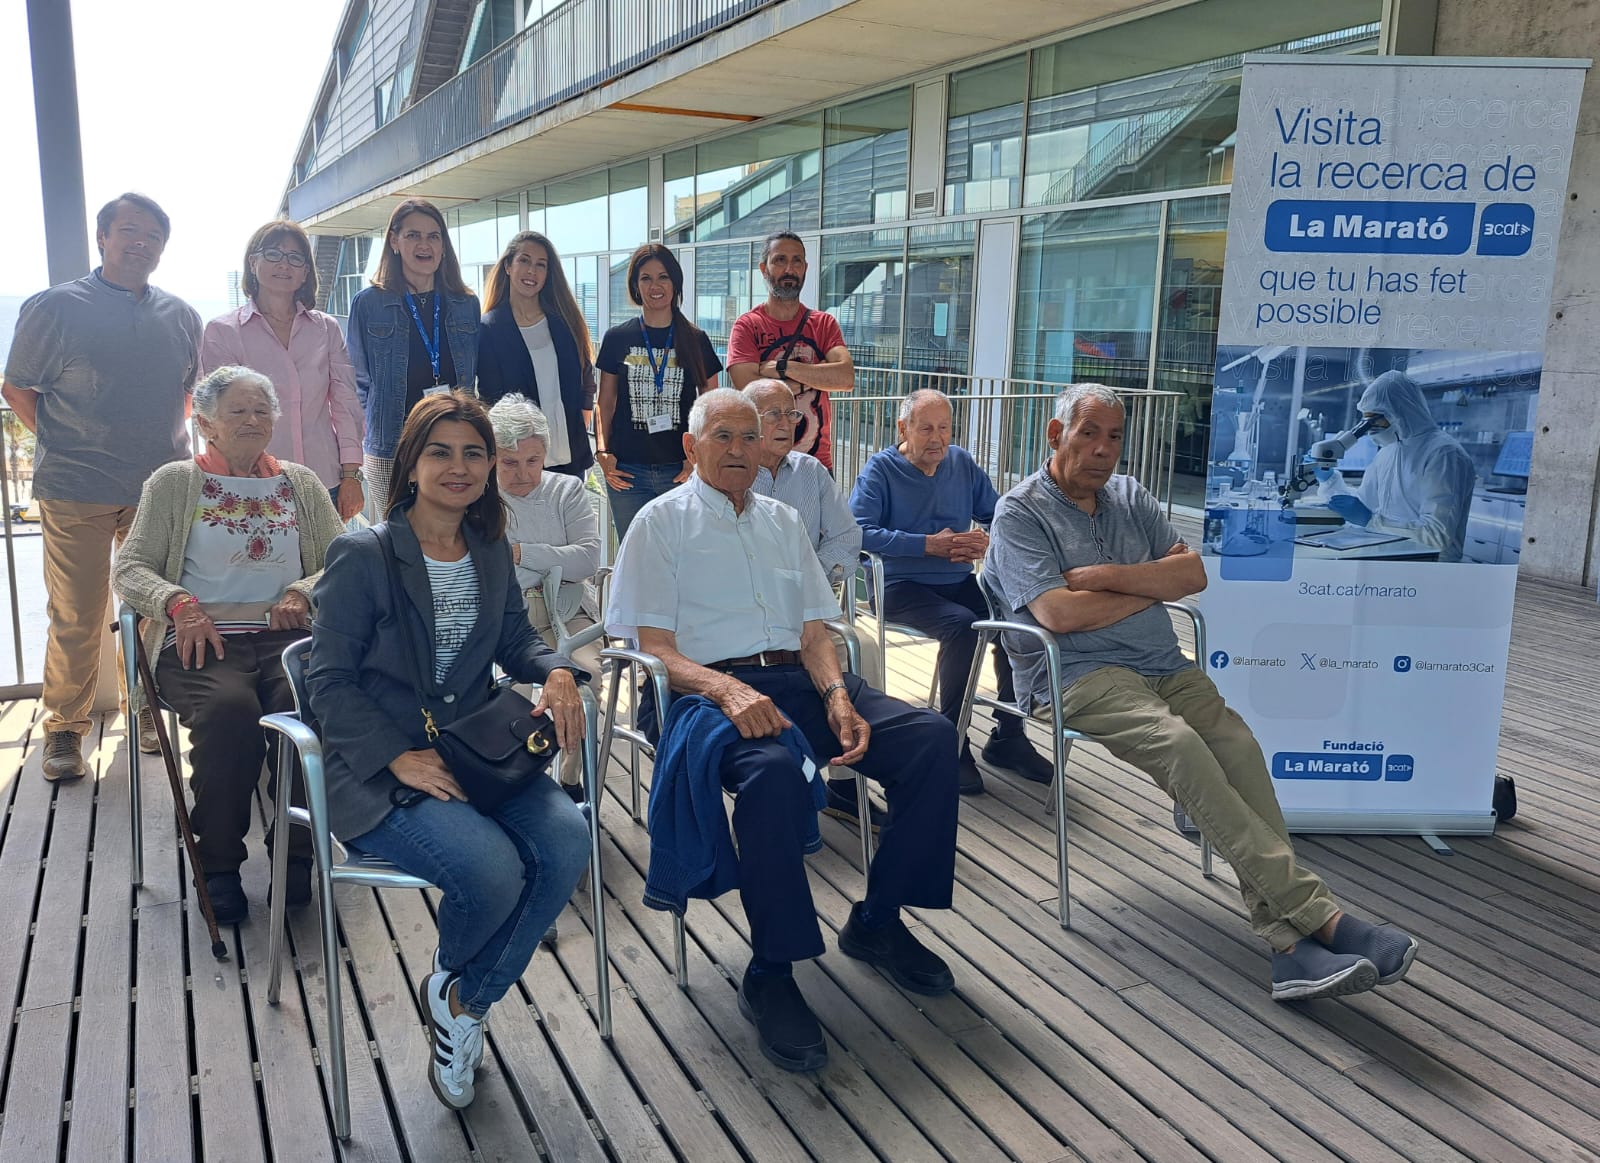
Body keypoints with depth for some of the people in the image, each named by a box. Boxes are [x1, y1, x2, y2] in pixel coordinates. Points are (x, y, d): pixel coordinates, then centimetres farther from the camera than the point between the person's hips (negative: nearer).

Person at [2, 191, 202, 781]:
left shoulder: (180, 316, 10)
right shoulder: (55, 307, -1)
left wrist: (165, 440, 11)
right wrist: (64, 446, -1)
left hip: (161, 489, 4)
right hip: (76, 492, -3)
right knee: (76, 616, 1)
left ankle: (146, 710, 25)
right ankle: (64, 728, 13)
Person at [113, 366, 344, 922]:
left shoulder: (300, 482, 19)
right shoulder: (173, 482, 13)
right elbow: (131, 569, 7)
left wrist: (304, 592, -8)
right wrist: (179, 602, -12)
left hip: (285, 635, 1)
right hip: (201, 640, -1)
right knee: (229, 708, -34)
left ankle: (297, 851, -14)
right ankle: (218, 864, -14)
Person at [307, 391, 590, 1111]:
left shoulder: (491, 552, 10)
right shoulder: (363, 555, -7)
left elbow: (515, 641, 18)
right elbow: (330, 681, -8)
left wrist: (556, 673, -6)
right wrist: (400, 758, -20)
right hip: (379, 771, -5)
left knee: (566, 839, -23)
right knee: (491, 868, -30)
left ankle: (462, 1000, 1)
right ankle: (450, 972, 11)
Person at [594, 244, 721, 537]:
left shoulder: (695, 341, 6)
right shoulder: (618, 339, 7)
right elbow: (605, 404, 10)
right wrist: (602, 451, -4)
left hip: (680, 473, 0)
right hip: (627, 473, 0)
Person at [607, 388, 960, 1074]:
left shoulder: (782, 521, 23)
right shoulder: (662, 521, 7)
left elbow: (814, 631, 15)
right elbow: (655, 648, -3)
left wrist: (837, 698, -7)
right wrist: (728, 689, -23)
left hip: (797, 681, 6)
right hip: (708, 689, -5)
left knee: (932, 737, -16)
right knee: (773, 772, -38)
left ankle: (878, 922, -1)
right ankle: (769, 977, -22)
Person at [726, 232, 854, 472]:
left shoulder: (824, 324, 7)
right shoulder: (747, 325, -1)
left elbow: (846, 378, -11)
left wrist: (782, 367, -16)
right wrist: (817, 374, -10)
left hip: (817, 461, 2)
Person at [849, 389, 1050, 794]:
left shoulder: (963, 463, 12)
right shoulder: (881, 468, -4)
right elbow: (860, 532, -18)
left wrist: (989, 541, -13)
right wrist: (931, 545, -20)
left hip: (958, 582, 5)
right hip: (900, 586, -5)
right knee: (961, 624, -32)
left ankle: (1007, 736, -4)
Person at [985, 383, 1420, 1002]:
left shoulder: (1130, 496, 20)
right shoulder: (1020, 514, 1)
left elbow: (1193, 573, 8)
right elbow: (1060, 613, -14)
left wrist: (1105, 575, -7)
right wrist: (1151, 586, 0)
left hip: (1164, 665, 6)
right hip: (1080, 674, -5)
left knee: (1236, 742, -23)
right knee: (1178, 743, -32)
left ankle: (1290, 940, -30)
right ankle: (1318, 913, -33)